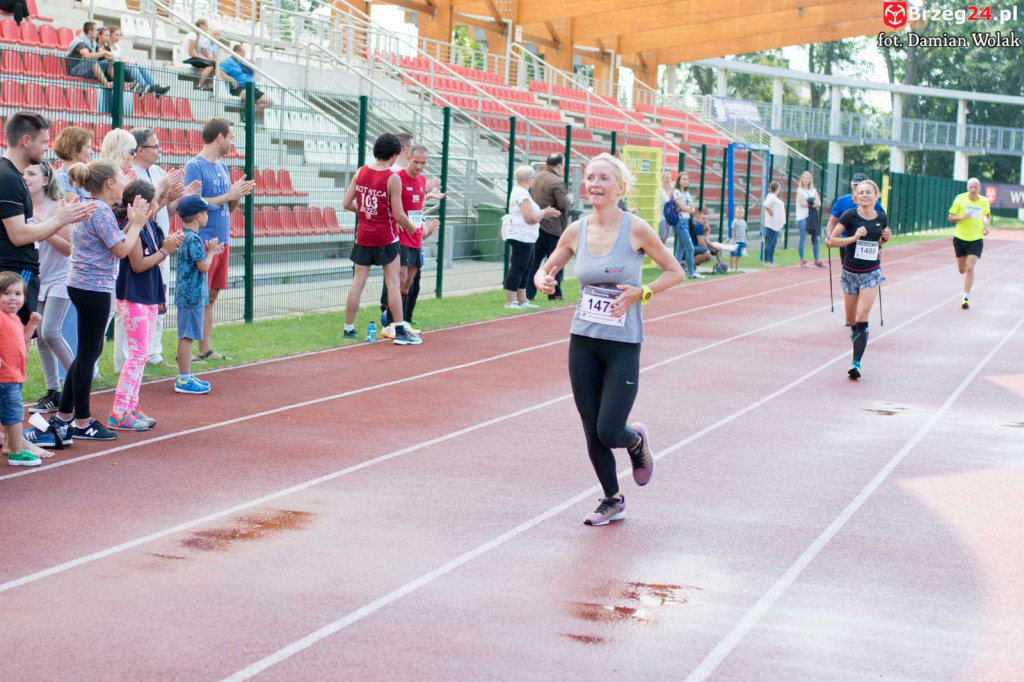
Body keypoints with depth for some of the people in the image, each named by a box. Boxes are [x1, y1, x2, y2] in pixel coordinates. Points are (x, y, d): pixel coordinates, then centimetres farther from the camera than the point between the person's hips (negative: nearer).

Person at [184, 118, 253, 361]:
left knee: (211, 296, 12)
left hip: (222, 240, 9)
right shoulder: (194, 167, -10)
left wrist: (238, 195, 0)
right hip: (202, 241, -8)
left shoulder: (222, 168, 16)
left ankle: (205, 350, 17)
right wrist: (228, 195, -16)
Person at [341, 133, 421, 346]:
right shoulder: (392, 179, -14)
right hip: (386, 237, -5)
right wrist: (412, 228, 3)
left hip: (363, 236, 5)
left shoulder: (360, 172, 2)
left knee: (358, 282, 9)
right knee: (393, 282, 0)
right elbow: (398, 215, -14)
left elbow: (347, 203, 4)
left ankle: (349, 328, 14)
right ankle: (400, 331, -1)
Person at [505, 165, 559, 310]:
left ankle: (522, 300, 18)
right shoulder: (523, 194, -15)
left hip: (524, 238, 11)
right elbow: (531, 218, -20)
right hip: (522, 238, -11)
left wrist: (543, 213, 17)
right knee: (517, 269, -9)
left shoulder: (517, 192, 18)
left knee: (524, 270, 14)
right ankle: (510, 302, -8)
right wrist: (544, 213, -4)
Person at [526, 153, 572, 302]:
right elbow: (563, 204, -19)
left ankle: (528, 293, 5)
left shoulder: (537, 178, 10)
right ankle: (555, 293, 7)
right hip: (552, 227, -7)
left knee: (534, 260, 8)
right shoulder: (557, 183, -16)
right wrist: (570, 199, 0)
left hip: (537, 225, 7)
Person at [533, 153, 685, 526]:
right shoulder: (576, 231, 1)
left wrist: (641, 293, -17)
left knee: (610, 432, -8)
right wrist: (543, 280, -11)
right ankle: (613, 500, 28)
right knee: (592, 433, 7)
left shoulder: (635, 229, -10)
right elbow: (546, 269, 13)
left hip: (623, 344, -4)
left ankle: (637, 441, 28)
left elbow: (675, 272, -2)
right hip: (583, 341, 4)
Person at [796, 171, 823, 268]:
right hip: (803, 217, -5)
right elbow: (802, 203, -11)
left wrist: (809, 203, -12)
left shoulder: (813, 190, 15)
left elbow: (819, 203, 4)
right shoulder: (800, 190, 2)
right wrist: (812, 203, -3)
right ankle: (802, 261, 1)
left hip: (812, 216, 5)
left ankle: (817, 260, 11)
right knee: (802, 239, -5)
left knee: (815, 239, 4)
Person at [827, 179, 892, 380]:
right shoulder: (850, 216, -10)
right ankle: (856, 334, 45)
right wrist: (854, 238, -21)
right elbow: (832, 240, -9)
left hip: (871, 273, 0)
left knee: (862, 317, -13)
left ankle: (856, 362, -13)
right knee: (851, 320, 10)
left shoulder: (882, 218, 0)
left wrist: (885, 238, -2)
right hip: (850, 272, 0)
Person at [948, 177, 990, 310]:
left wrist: (986, 226, 1)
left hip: (976, 239, -1)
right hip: (960, 238, 1)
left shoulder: (984, 201, -2)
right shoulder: (960, 199, -7)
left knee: (970, 268, -15)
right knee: (962, 270, 9)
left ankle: (966, 297, -6)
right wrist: (961, 217, -23)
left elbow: (988, 214, 20)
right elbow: (950, 217, -3)